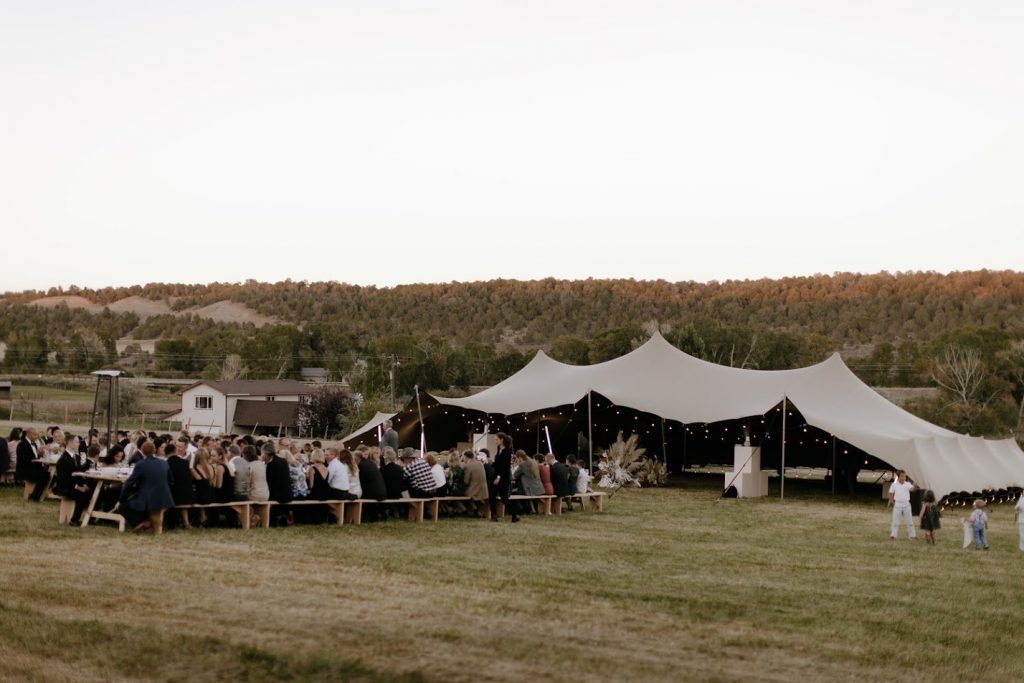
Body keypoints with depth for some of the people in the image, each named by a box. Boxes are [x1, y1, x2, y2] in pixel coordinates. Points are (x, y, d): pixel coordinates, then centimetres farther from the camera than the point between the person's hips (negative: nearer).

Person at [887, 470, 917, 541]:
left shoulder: (907, 484, -4)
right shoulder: (894, 485, -4)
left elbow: (912, 489, -25)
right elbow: (890, 494, 5)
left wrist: (914, 487, -47)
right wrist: (892, 502, -3)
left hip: (906, 505, 1)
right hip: (897, 505, -1)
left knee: (909, 521, 7)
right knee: (895, 521, 4)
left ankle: (913, 535, 15)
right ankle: (893, 535, 11)